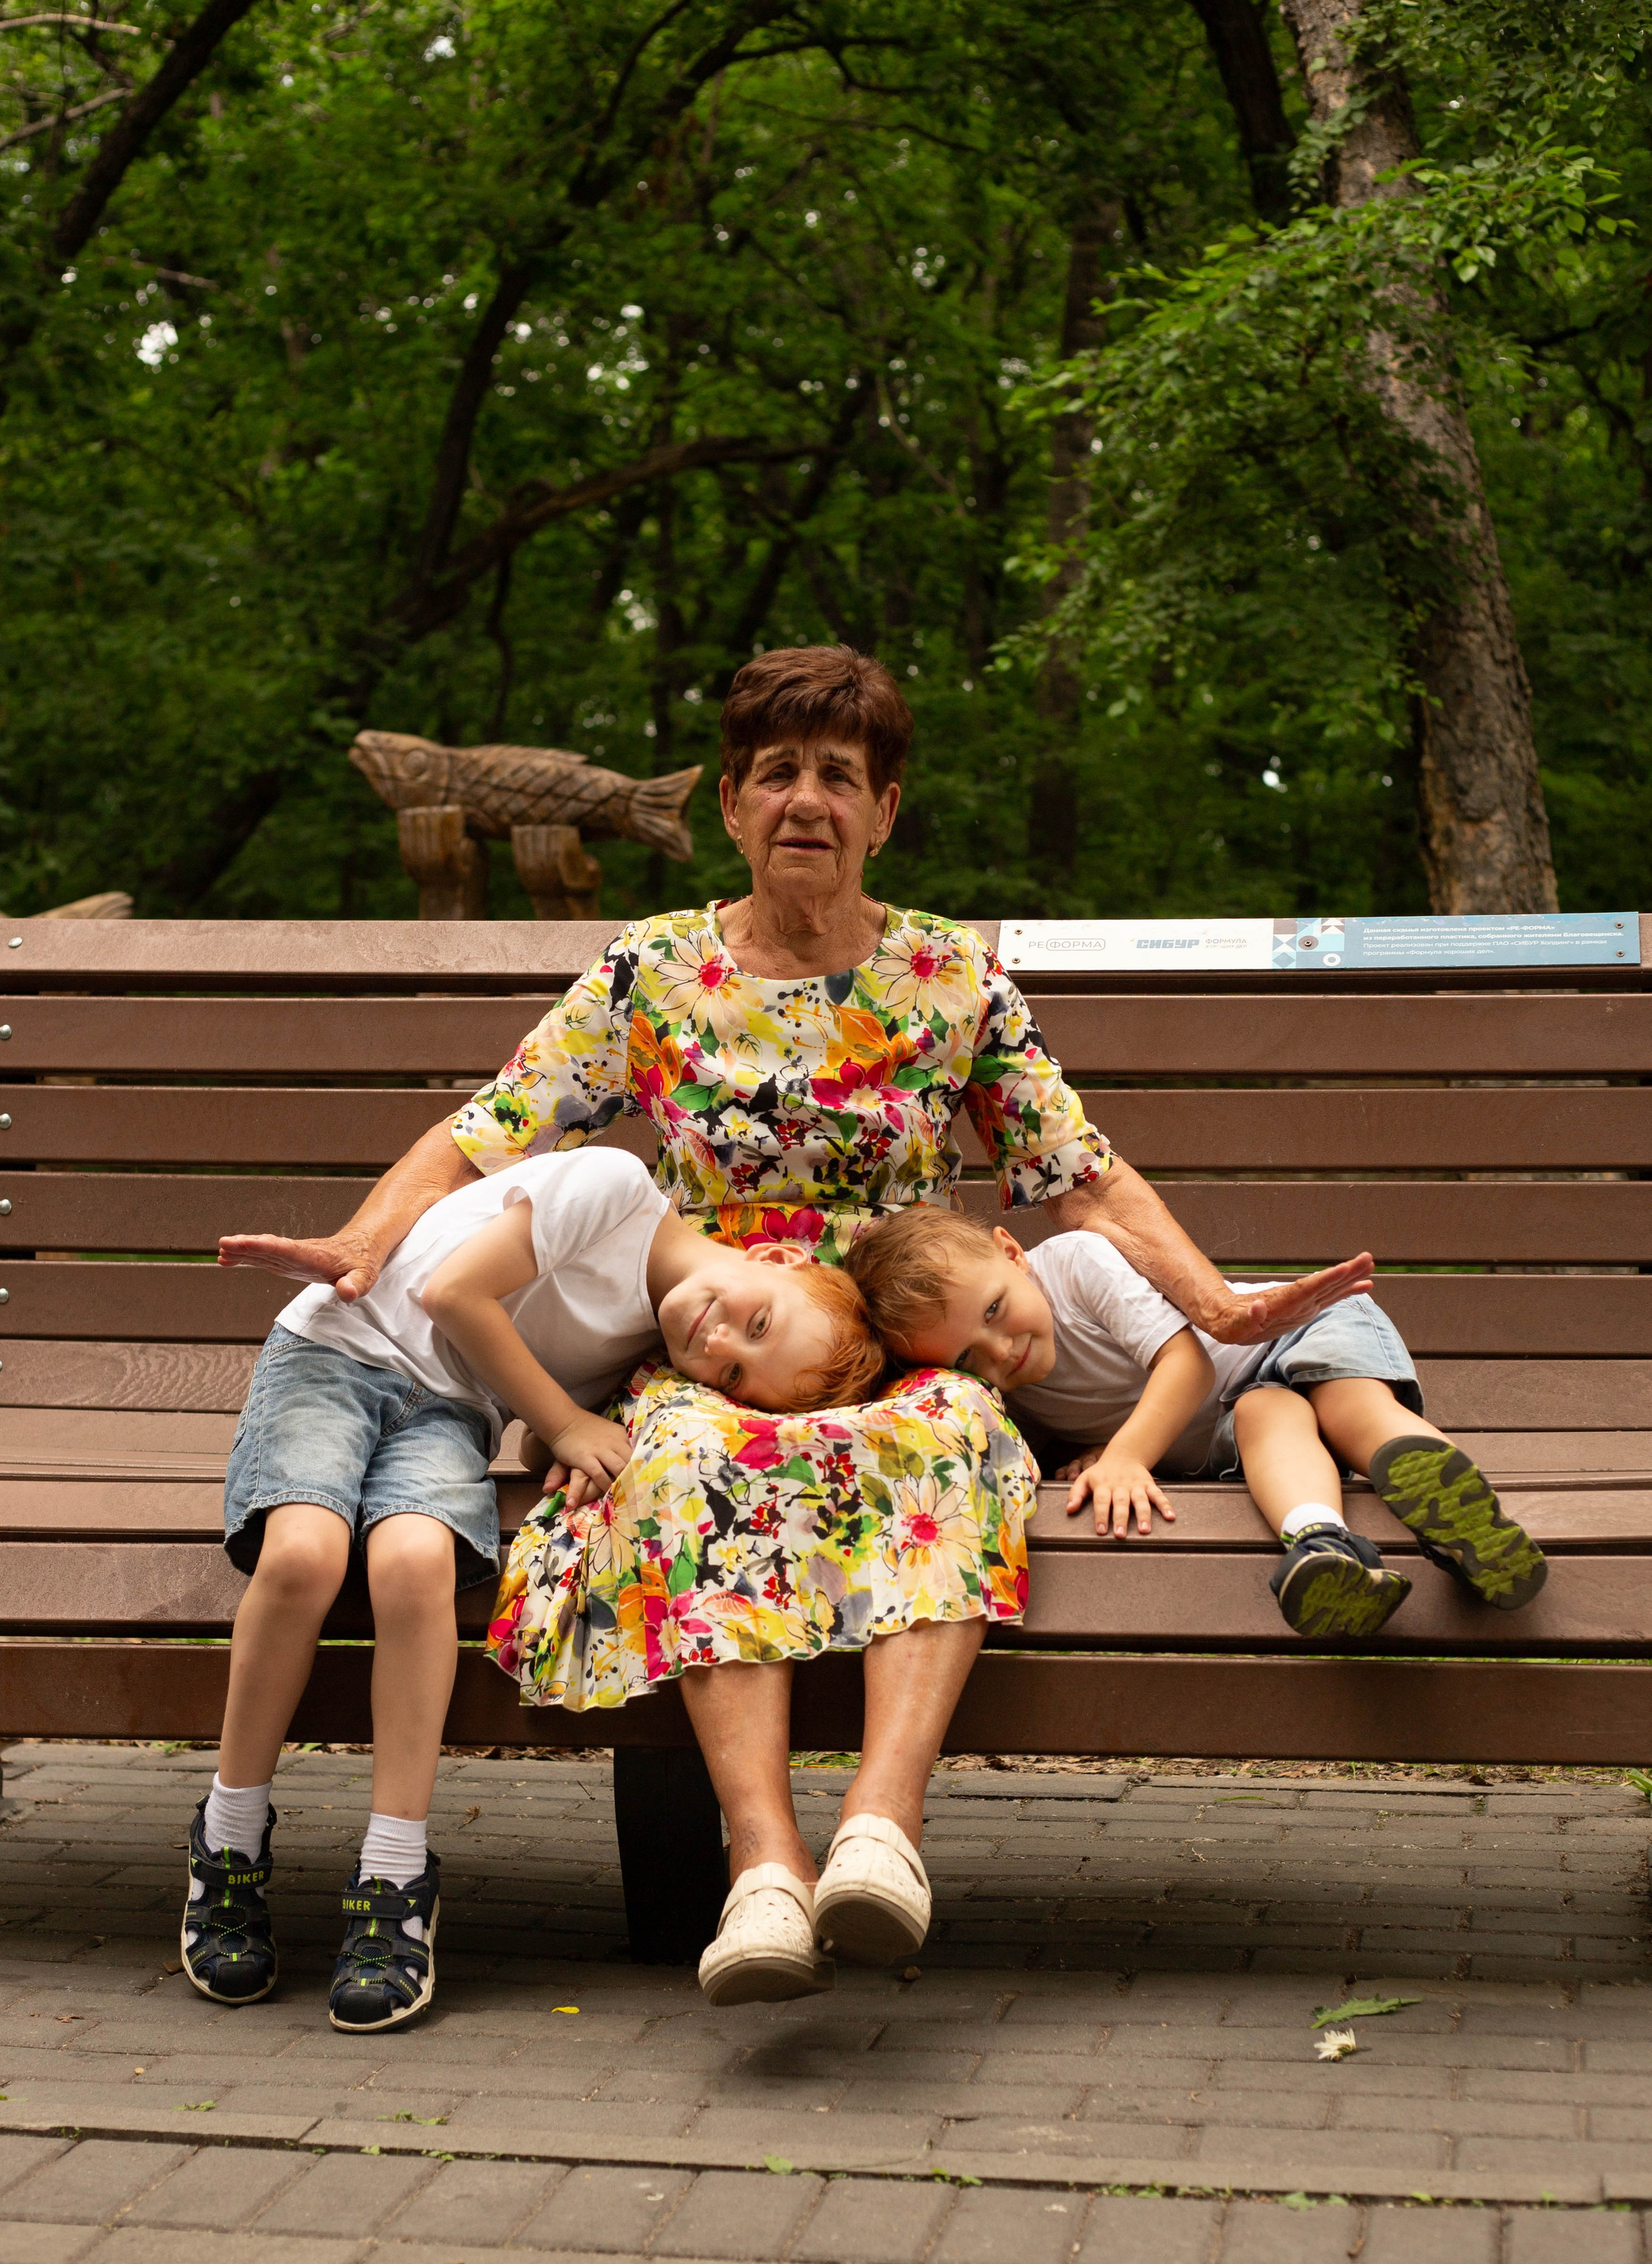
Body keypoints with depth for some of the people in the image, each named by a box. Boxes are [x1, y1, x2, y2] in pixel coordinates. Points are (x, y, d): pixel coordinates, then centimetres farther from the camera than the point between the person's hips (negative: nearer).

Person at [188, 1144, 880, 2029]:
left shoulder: (656, 1352, 1)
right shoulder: (614, 1188, -17)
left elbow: (549, 1444, 4)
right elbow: (452, 1292, -15)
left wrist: (581, 1453, -19)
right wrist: (565, 1424, -10)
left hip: (449, 1409, 3)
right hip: (332, 1347, -3)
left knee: (415, 1557, -32)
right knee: (305, 1551, -33)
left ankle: (394, 1887, -26)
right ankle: (229, 1842, -12)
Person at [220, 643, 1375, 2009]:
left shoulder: (957, 978, 10)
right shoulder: (652, 974, 9)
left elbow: (1087, 1182, 7)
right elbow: (483, 1140, 2)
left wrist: (1220, 1307, -7)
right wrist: (367, 1243, -17)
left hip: (907, 1368, 0)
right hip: (710, 1367, 0)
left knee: (947, 1429, -36)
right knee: (698, 1455, -36)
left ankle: (882, 1820, -53)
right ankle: (768, 1863, -49)